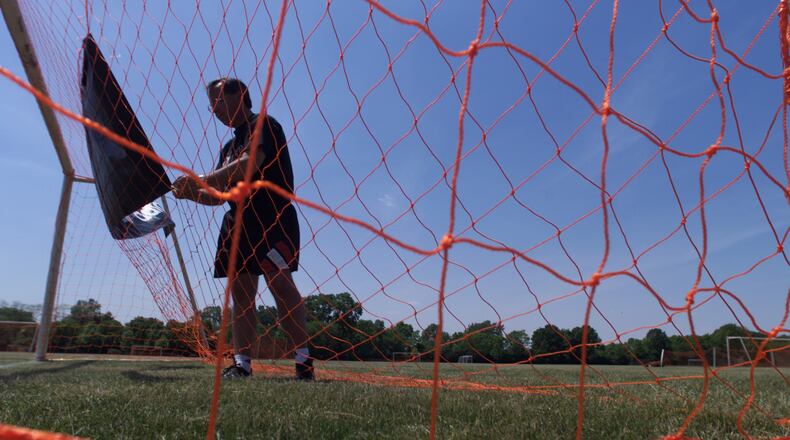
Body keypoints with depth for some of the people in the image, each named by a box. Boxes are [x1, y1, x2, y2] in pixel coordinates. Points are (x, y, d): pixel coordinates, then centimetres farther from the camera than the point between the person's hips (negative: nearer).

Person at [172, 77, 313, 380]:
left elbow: (249, 164, -18)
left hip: (272, 216, -9)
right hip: (239, 221, 9)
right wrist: (192, 193, 3)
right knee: (240, 292, 2)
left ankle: (304, 360, -17)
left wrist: (200, 180, -17)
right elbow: (217, 195, 23)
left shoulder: (264, 125, 1)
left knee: (279, 281, -19)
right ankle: (241, 364, 4)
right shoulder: (230, 147, 25)